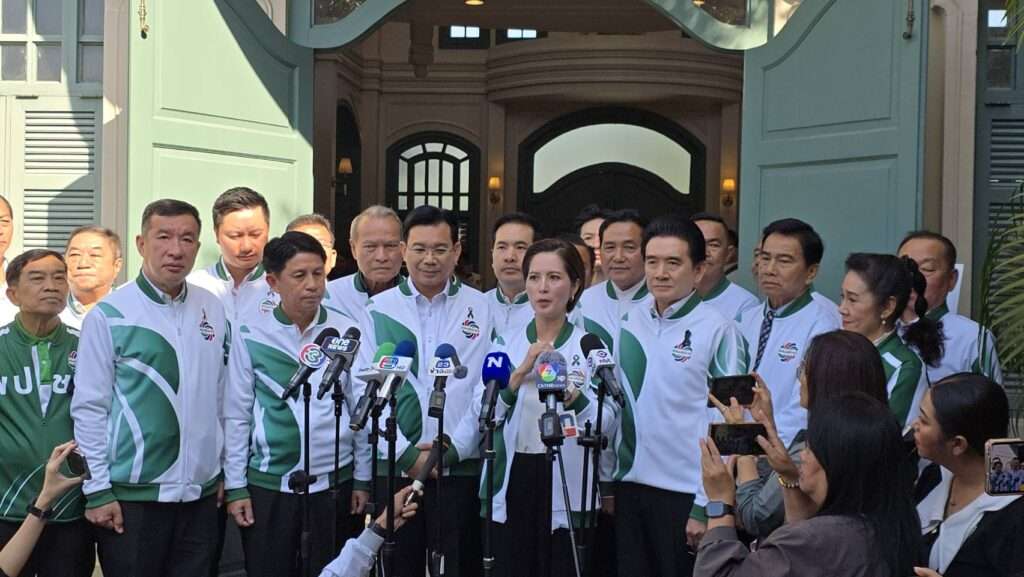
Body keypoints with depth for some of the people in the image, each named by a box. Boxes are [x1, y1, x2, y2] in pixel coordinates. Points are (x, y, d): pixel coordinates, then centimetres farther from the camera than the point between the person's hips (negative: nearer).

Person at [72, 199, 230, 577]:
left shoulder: (213, 310, 6)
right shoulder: (108, 315, -7)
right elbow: (89, 408, -6)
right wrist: (98, 492, -8)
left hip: (201, 495, 4)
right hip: (131, 498, -4)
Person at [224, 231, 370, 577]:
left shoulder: (347, 333, 0)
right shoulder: (250, 335, -4)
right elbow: (237, 415, 1)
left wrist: (362, 479, 7)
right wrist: (235, 486, 0)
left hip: (333, 483, 1)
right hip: (268, 484, -1)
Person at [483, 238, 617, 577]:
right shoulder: (506, 343, 8)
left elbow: (607, 421, -9)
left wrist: (574, 399, -27)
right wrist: (522, 372, -15)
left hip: (568, 485, -2)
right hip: (513, 481, 2)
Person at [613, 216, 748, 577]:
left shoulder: (718, 331, -12)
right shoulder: (631, 323, 5)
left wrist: (706, 506, -13)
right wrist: (607, 480, 11)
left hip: (686, 493, -5)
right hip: (630, 485, 5)